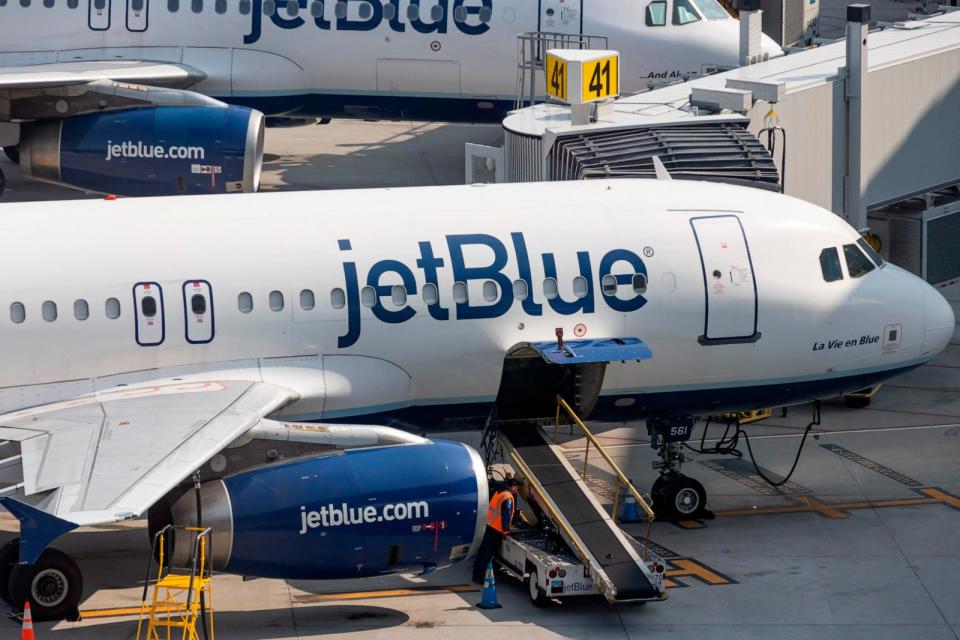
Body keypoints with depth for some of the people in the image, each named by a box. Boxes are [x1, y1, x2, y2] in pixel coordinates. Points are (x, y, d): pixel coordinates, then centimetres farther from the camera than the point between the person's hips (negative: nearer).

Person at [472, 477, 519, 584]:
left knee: (483, 550, 16)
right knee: (489, 554, -3)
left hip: (489, 525, 9)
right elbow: (506, 515, -21)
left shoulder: (500, 493, 11)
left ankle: (476, 574, 25)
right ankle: (480, 577, 1)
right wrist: (506, 529, -10)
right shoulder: (508, 498, -18)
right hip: (496, 530, -9)